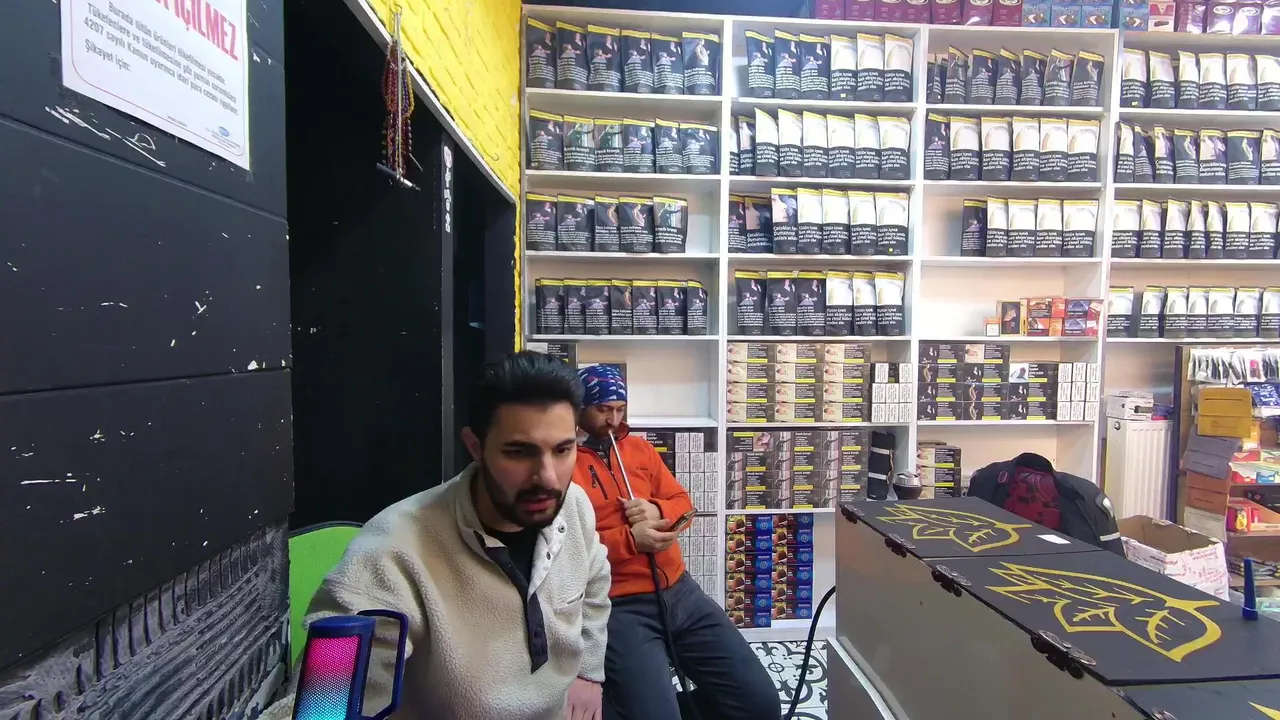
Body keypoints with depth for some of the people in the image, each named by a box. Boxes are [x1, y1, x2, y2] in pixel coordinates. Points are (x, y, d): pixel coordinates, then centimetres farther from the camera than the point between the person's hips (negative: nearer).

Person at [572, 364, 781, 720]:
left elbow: (682, 502, 17)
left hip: (679, 591, 6)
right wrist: (629, 540, -20)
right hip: (618, 607, -6)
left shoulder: (640, 448, 15)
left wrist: (657, 511, -5)